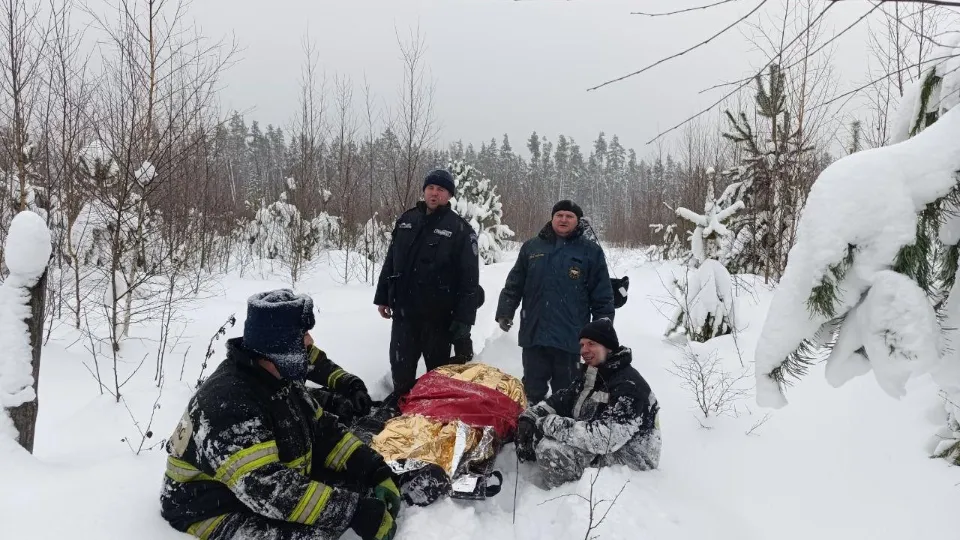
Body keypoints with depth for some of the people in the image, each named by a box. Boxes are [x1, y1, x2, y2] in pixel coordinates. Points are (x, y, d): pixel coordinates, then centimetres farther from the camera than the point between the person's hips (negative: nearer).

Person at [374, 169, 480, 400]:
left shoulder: (460, 229, -6)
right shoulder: (406, 220, 10)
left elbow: (469, 278, -10)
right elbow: (390, 262, 16)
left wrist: (464, 318, -15)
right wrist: (382, 297, 13)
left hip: (438, 315, -4)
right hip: (403, 311, 4)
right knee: (401, 368, 13)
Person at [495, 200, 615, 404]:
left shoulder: (591, 251, 2)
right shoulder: (531, 247, 8)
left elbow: (602, 296, 2)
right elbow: (514, 284, 12)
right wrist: (505, 311, 4)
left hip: (570, 336, -2)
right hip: (534, 333, 2)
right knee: (532, 389, 12)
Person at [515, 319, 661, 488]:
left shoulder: (629, 386, -22)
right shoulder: (592, 375, 7)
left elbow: (605, 437, -31)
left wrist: (550, 425, -30)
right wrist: (530, 417, -13)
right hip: (600, 449, 9)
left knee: (550, 449, -25)